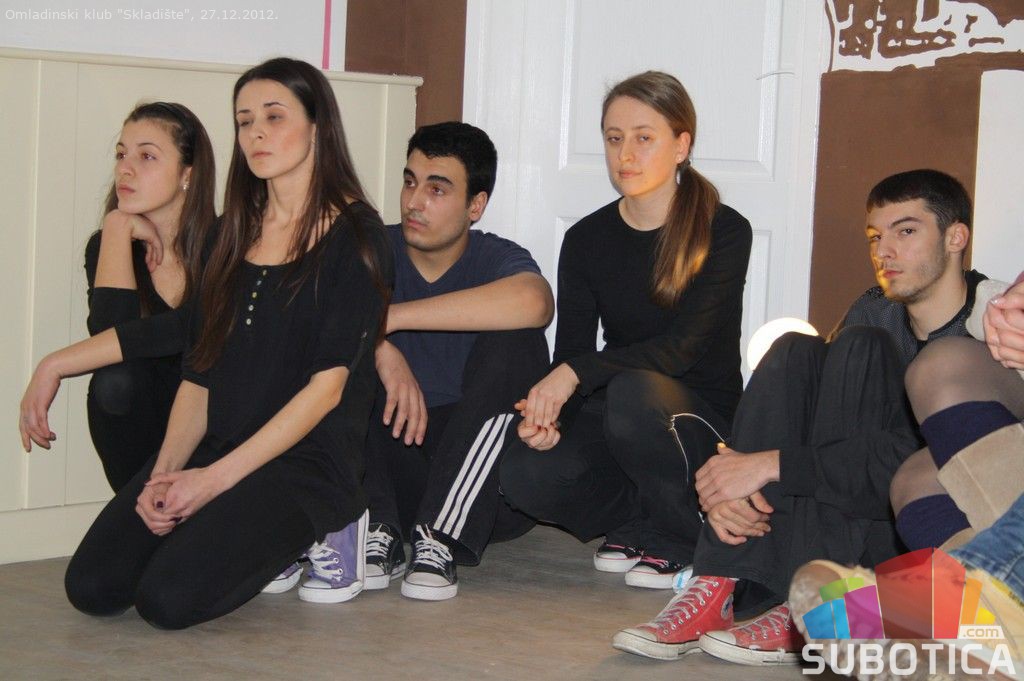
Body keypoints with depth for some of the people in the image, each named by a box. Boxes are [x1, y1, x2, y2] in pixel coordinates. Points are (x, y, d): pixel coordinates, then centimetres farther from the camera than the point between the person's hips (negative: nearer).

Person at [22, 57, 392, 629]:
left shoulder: (354, 235, -4)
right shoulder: (235, 237, 16)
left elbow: (328, 382, -11)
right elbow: (200, 372, 11)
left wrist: (216, 478, -15)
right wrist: (166, 472, -8)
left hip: (307, 460, -6)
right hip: (215, 452, 6)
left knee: (170, 597, -26)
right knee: (93, 586, -15)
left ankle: (305, 538, 1)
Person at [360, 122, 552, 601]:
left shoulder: (496, 259, -7)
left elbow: (532, 302, -34)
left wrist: (387, 319, -31)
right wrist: (380, 347, -32)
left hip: (479, 476, -2)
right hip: (394, 457, 2)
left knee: (516, 340, -25)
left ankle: (441, 539, -25)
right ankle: (380, 530, -19)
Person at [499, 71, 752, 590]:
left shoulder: (724, 231, -9)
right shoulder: (586, 240, 3)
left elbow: (685, 346, -19)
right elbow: (570, 354, -2)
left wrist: (576, 372, -31)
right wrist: (545, 415, -25)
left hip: (703, 416, -3)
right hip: (615, 418, 4)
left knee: (634, 391, -37)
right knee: (525, 476, -26)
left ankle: (683, 541, -11)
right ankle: (642, 524, 4)